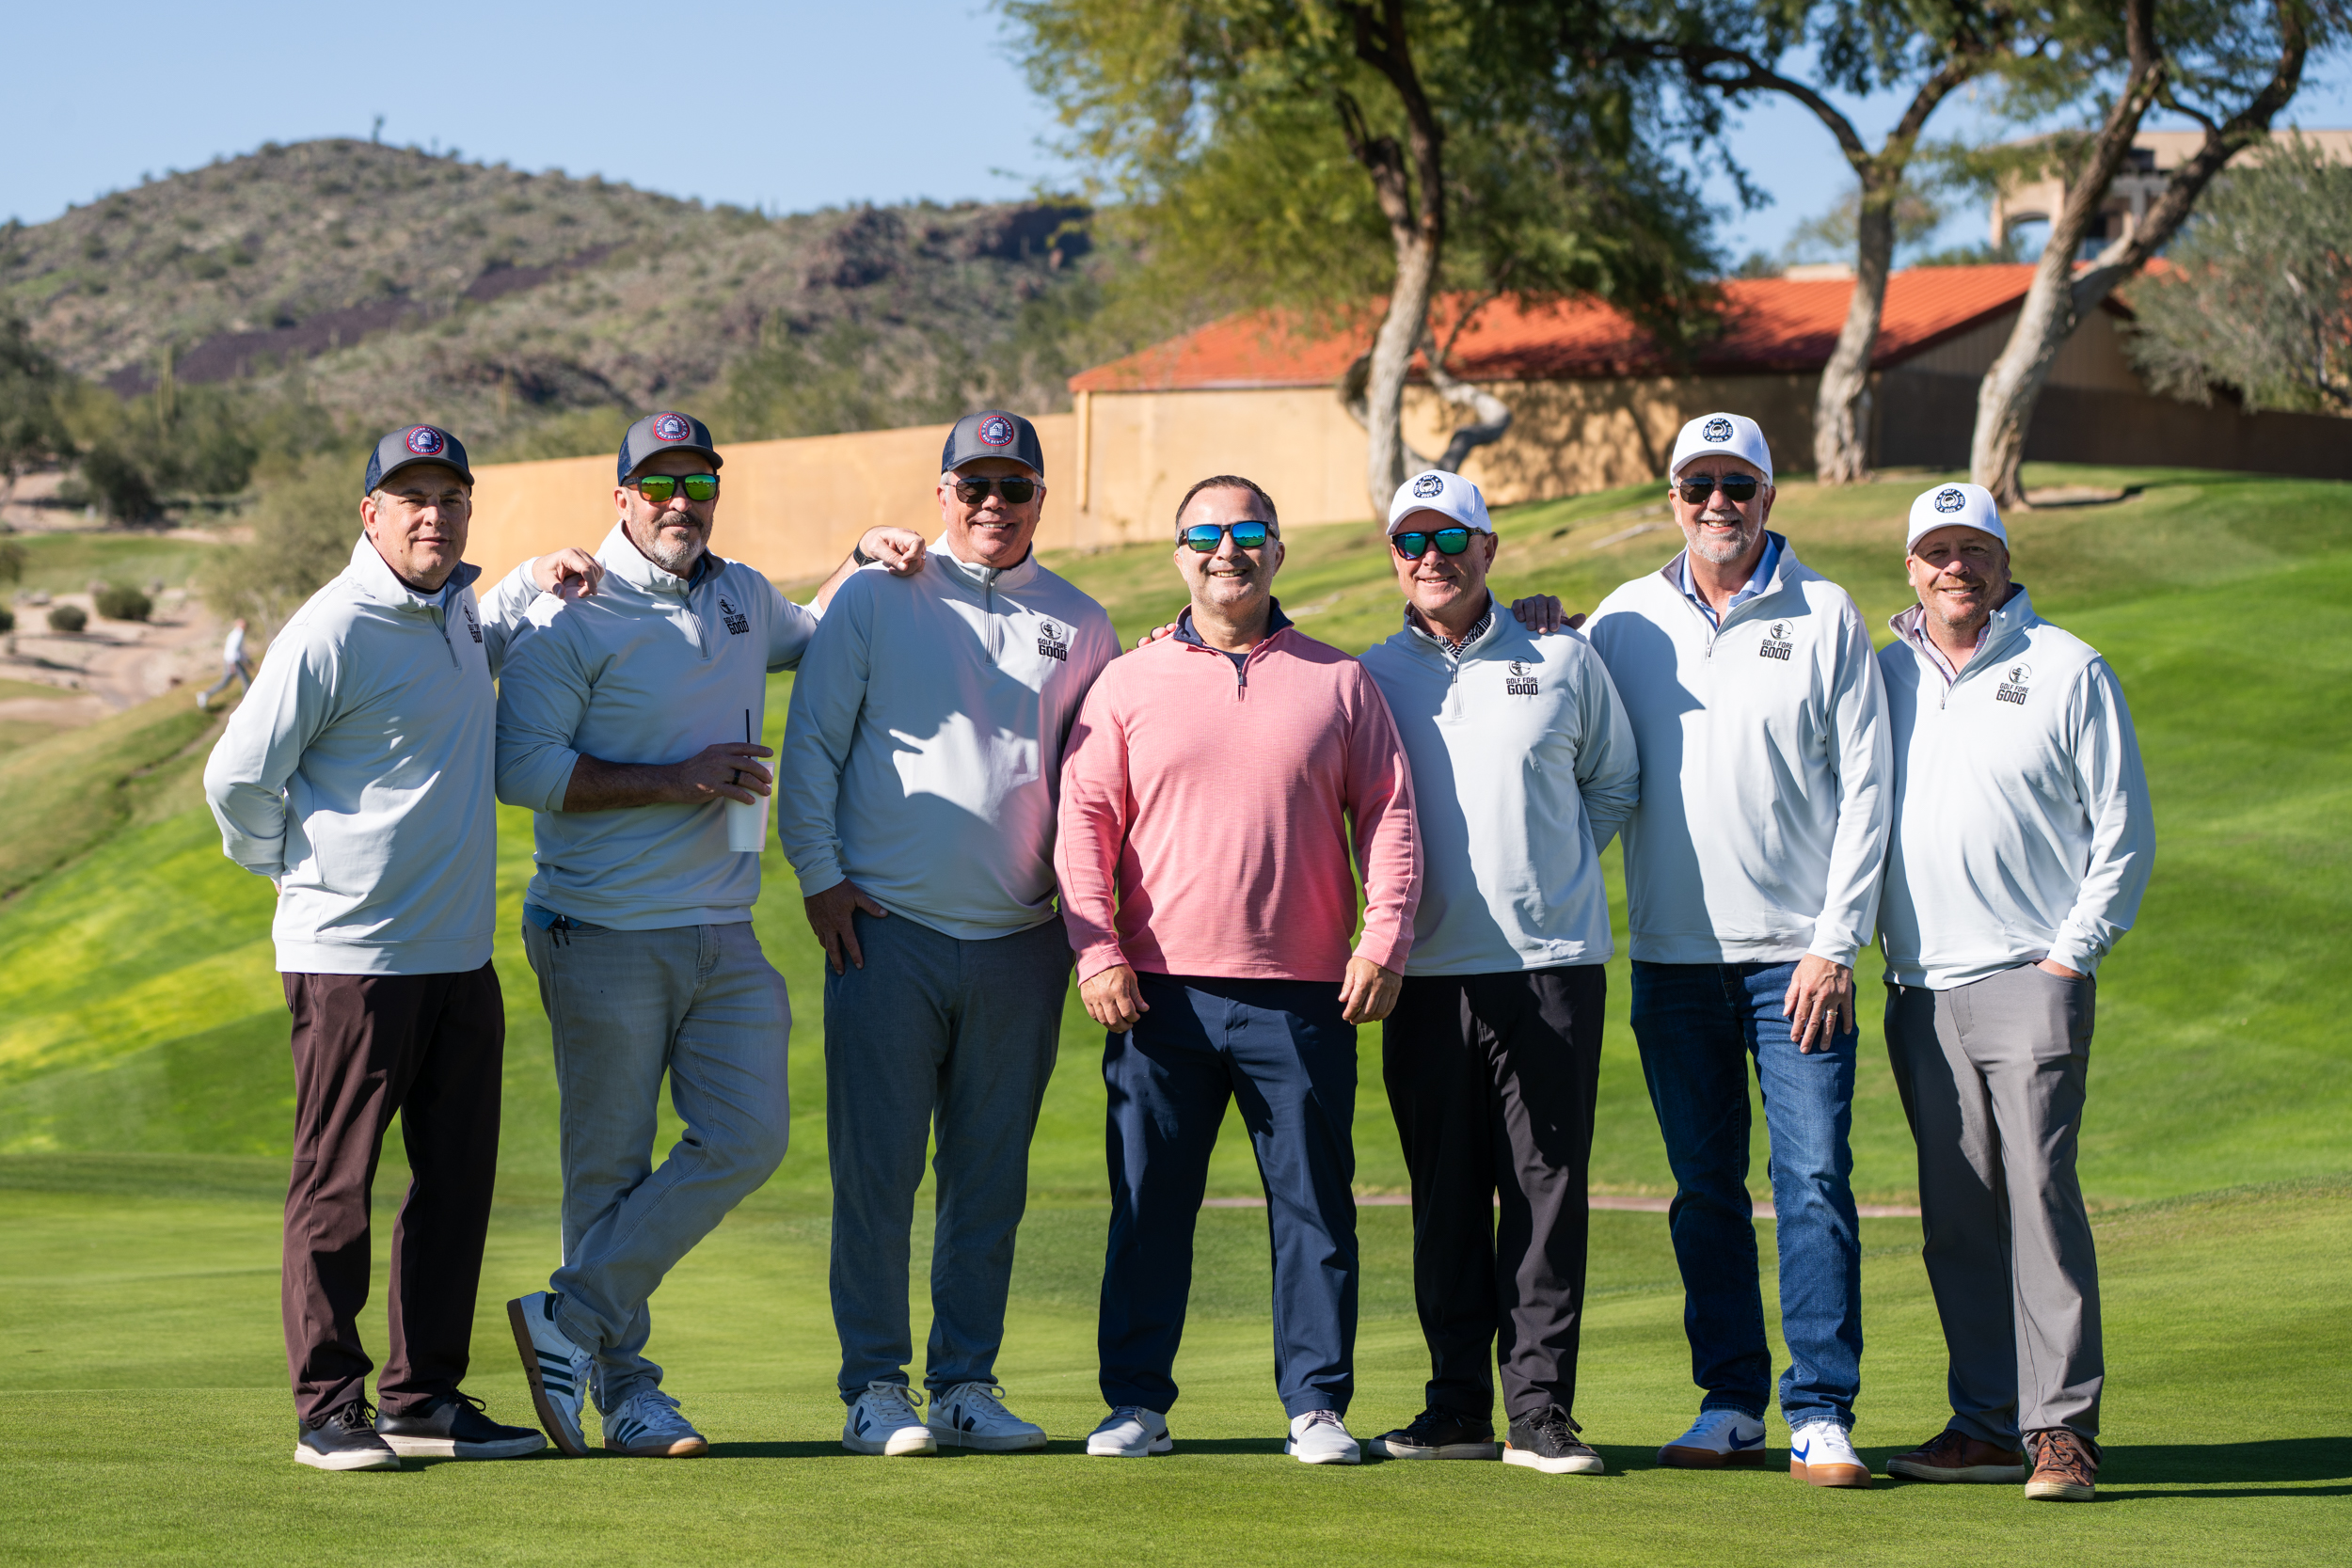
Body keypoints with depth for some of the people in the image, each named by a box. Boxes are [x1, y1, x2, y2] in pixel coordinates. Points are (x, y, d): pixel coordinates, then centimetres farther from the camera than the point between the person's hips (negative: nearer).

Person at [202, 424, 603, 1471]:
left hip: (461, 953, 8)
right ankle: (329, 1411, 3)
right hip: (353, 954, -8)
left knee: (458, 1182, 9)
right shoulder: (331, 632, -13)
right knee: (335, 1187, -3)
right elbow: (238, 779, -8)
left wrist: (535, 580, 20)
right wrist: (307, 874, 4)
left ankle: (426, 1398, 17)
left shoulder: (455, 611, 12)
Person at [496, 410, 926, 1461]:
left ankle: (570, 1322, 2)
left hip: (724, 936, 6)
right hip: (606, 938, -6)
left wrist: (864, 563, 18)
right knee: (610, 1164, 0)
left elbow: (811, 638, 38)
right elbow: (523, 768, -14)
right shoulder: (572, 617, -7)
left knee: (748, 1139, -4)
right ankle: (623, 1386, 10)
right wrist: (678, 781, -16)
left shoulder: (744, 597, 15)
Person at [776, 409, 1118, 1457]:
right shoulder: (875, 600, 4)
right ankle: (876, 1386, 4)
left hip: (1021, 943, 3)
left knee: (991, 1176, 6)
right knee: (876, 1172, -3)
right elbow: (813, 743, 4)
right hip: (888, 930, -3)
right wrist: (821, 876, -3)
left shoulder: (1079, 626, 12)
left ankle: (968, 1380, 14)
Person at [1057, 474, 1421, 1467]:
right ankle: (1137, 1401, 10)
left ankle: (1317, 1404, 7)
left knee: (1313, 1203, 0)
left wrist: (1383, 941, -5)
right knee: (1149, 1203, 2)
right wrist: (1097, 950, -6)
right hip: (1161, 991, 0)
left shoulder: (1338, 683, 10)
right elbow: (1085, 820, 5)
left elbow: (1387, 817, 7)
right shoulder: (1128, 685, 10)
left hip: (1302, 995, 0)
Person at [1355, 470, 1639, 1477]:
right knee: (1445, 1195, 4)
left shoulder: (1563, 663, 6)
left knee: (1546, 1189, -3)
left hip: (1552, 961, -1)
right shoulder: (1371, 678, 8)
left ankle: (1539, 1409, -1)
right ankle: (1458, 1408, 11)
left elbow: (1615, 781, 18)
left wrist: (1553, 868, 9)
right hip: (1428, 970, 1)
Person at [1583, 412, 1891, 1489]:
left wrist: (1834, 943, -8)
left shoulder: (1824, 617, 1)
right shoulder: (1623, 624, 8)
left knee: (1814, 1177, -8)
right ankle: (1731, 1402, 15)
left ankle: (1822, 1412, -5)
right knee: (1704, 1188, 7)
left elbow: (1863, 787, -1)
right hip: (1672, 955, 3)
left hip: (1795, 952, -3)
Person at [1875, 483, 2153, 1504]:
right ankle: (1987, 1421, 11)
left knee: (2039, 1192, -13)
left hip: (2031, 978, -4)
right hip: (1920, 989, 4)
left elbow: (2125, 829, 2)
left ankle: (2061, 1427, -12)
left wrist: (2074, 951, -5)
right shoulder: (1883, 675, 14)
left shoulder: (2067, 671, 3)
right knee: (1955, 1215, 5)